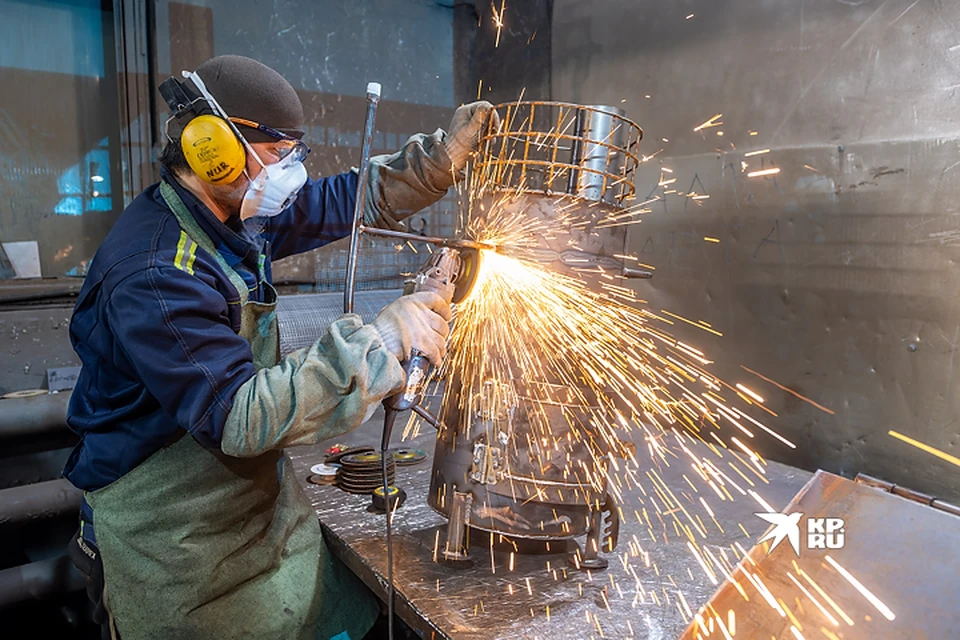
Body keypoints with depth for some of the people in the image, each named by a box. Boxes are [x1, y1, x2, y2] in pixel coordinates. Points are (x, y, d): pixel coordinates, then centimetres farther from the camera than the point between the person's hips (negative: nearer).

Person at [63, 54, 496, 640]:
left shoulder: (238, 213, 0)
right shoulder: (155, 276, -28)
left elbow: (348, 201, 9)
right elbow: (238, 416, -34)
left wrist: (447, 152, -2)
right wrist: (380, 341, -35)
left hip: (260, 498, 8)